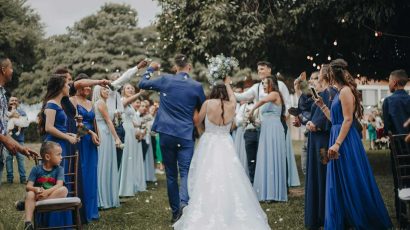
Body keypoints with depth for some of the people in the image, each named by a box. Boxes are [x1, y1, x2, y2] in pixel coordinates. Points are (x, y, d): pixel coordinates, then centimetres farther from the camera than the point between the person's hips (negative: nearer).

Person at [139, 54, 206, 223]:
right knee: (185, 172, -2)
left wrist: (151, 69, 28)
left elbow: (142, 84, 14)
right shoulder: (197, 86, -2)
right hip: (186, 135, -1)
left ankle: (176, 212, 14)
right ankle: (184, 201, -28)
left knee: (171, 174, 10)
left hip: (166, 133, 1)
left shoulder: (165, 80, -1)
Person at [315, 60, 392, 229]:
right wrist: (322, 106, 16)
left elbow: (348, 119, -19)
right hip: (339, 139, 10)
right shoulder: (340, 92, 16)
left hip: (346, 141, -10)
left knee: (352, 183, -2)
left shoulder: (346, 91, -12)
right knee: (339, 184, 12)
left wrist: (337, 143, -24)